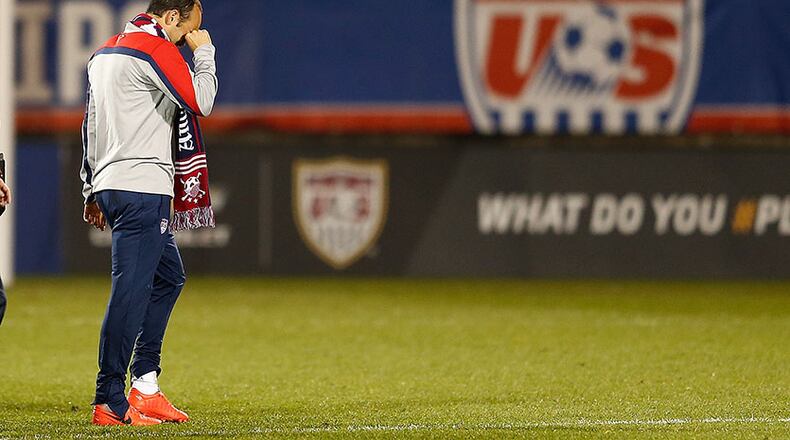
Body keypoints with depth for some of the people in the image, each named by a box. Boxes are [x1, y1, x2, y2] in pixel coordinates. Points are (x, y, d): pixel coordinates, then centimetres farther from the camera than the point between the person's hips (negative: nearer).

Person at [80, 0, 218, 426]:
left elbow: (91, 127, 24)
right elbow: (201, 101, -14)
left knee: (168, 275, 19)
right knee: (131, 290, -11)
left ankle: (145, 386, 15)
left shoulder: (105, 52, 20)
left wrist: (92, 191, 27)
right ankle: (110, 402, -14)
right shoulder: (156, 48, -10)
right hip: (142, 187, -10)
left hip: (109, 184, 10)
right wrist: (204, 52, 0)